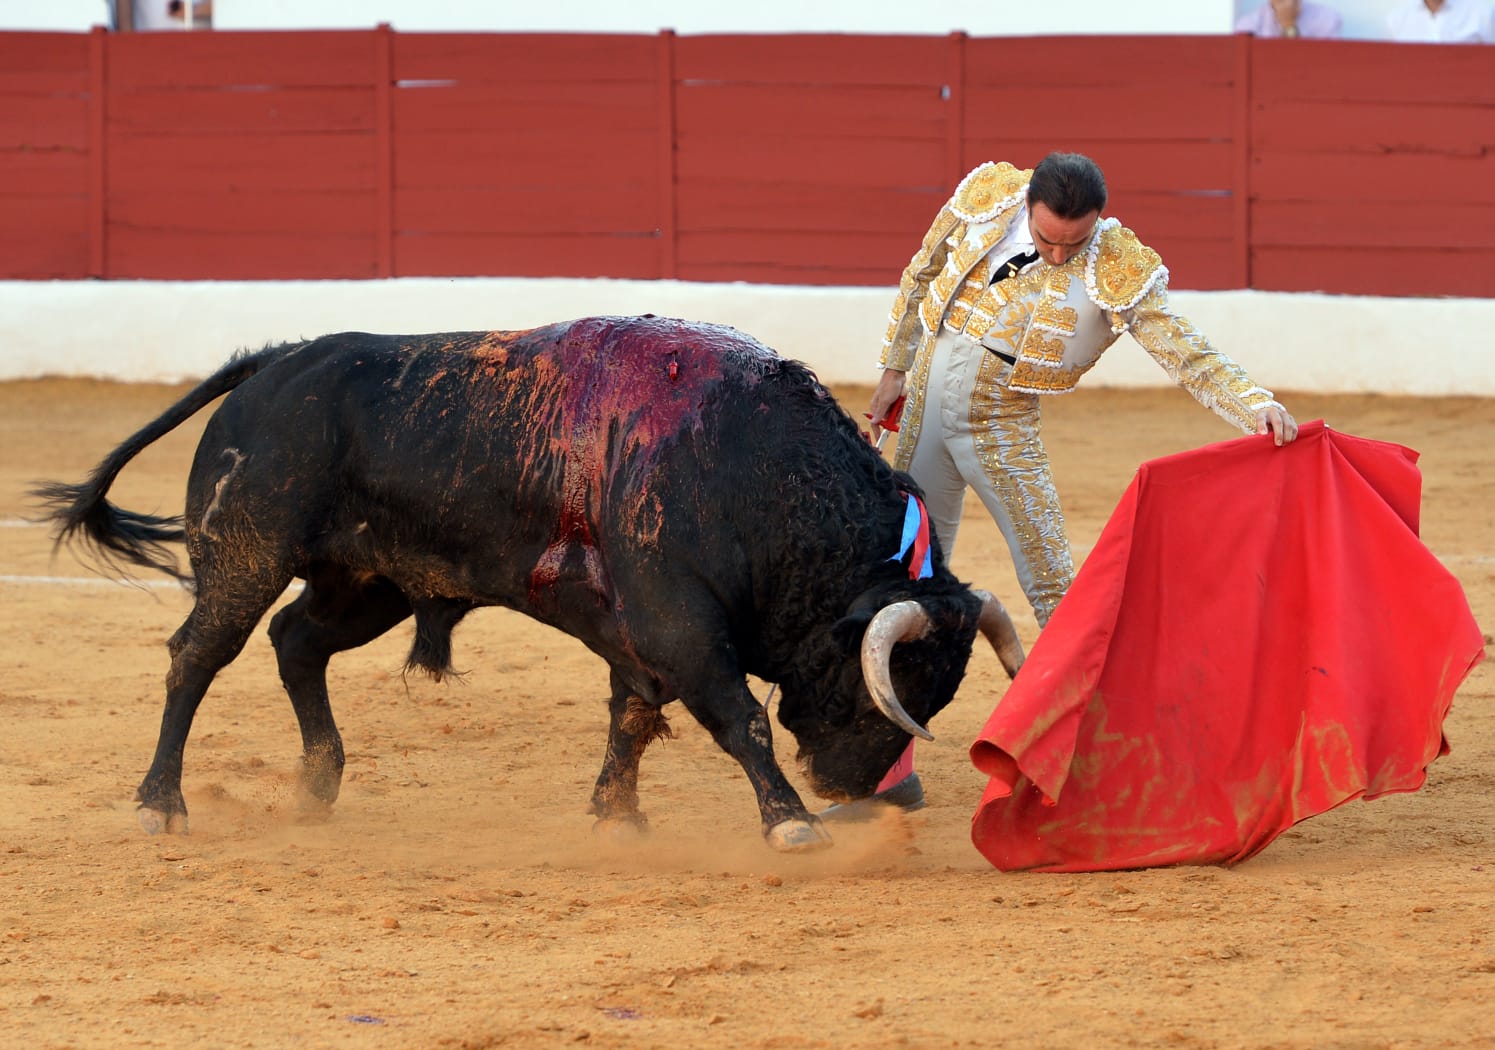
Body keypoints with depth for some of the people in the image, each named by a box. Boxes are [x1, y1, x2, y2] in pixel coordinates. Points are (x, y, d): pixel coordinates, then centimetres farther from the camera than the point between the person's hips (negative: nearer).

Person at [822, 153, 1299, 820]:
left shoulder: (1119, 271, -15)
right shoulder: (985, 196, -7)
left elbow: (1187, 354, -18)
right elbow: (922, 275, 9)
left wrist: (1258, 408, -33)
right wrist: (896, 368, 13)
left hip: (1003, 430, -2)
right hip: (925, 402, 2)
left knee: (1052, 590, -8)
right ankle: (891, 772, 14)